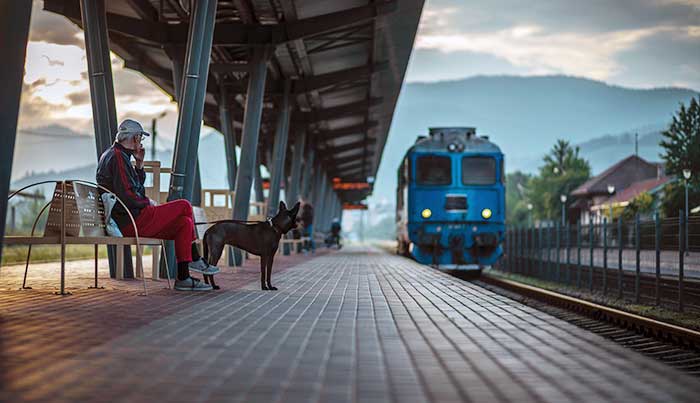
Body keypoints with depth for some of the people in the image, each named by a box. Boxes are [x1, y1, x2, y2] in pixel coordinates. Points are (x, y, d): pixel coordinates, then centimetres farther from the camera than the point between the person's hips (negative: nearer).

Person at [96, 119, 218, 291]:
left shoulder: (112, 154, 20)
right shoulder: (118, 157, -14)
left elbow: (136, 186, 26)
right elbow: (126, 195, -23)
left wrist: (139, 164, 12)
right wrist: (148, 202, -7)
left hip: (124, 221, 11)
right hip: (132, 220, -11)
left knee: (185, 223, 8)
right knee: (184, 206, -7)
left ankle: (183, 278, 4)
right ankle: (195, 259, 6)